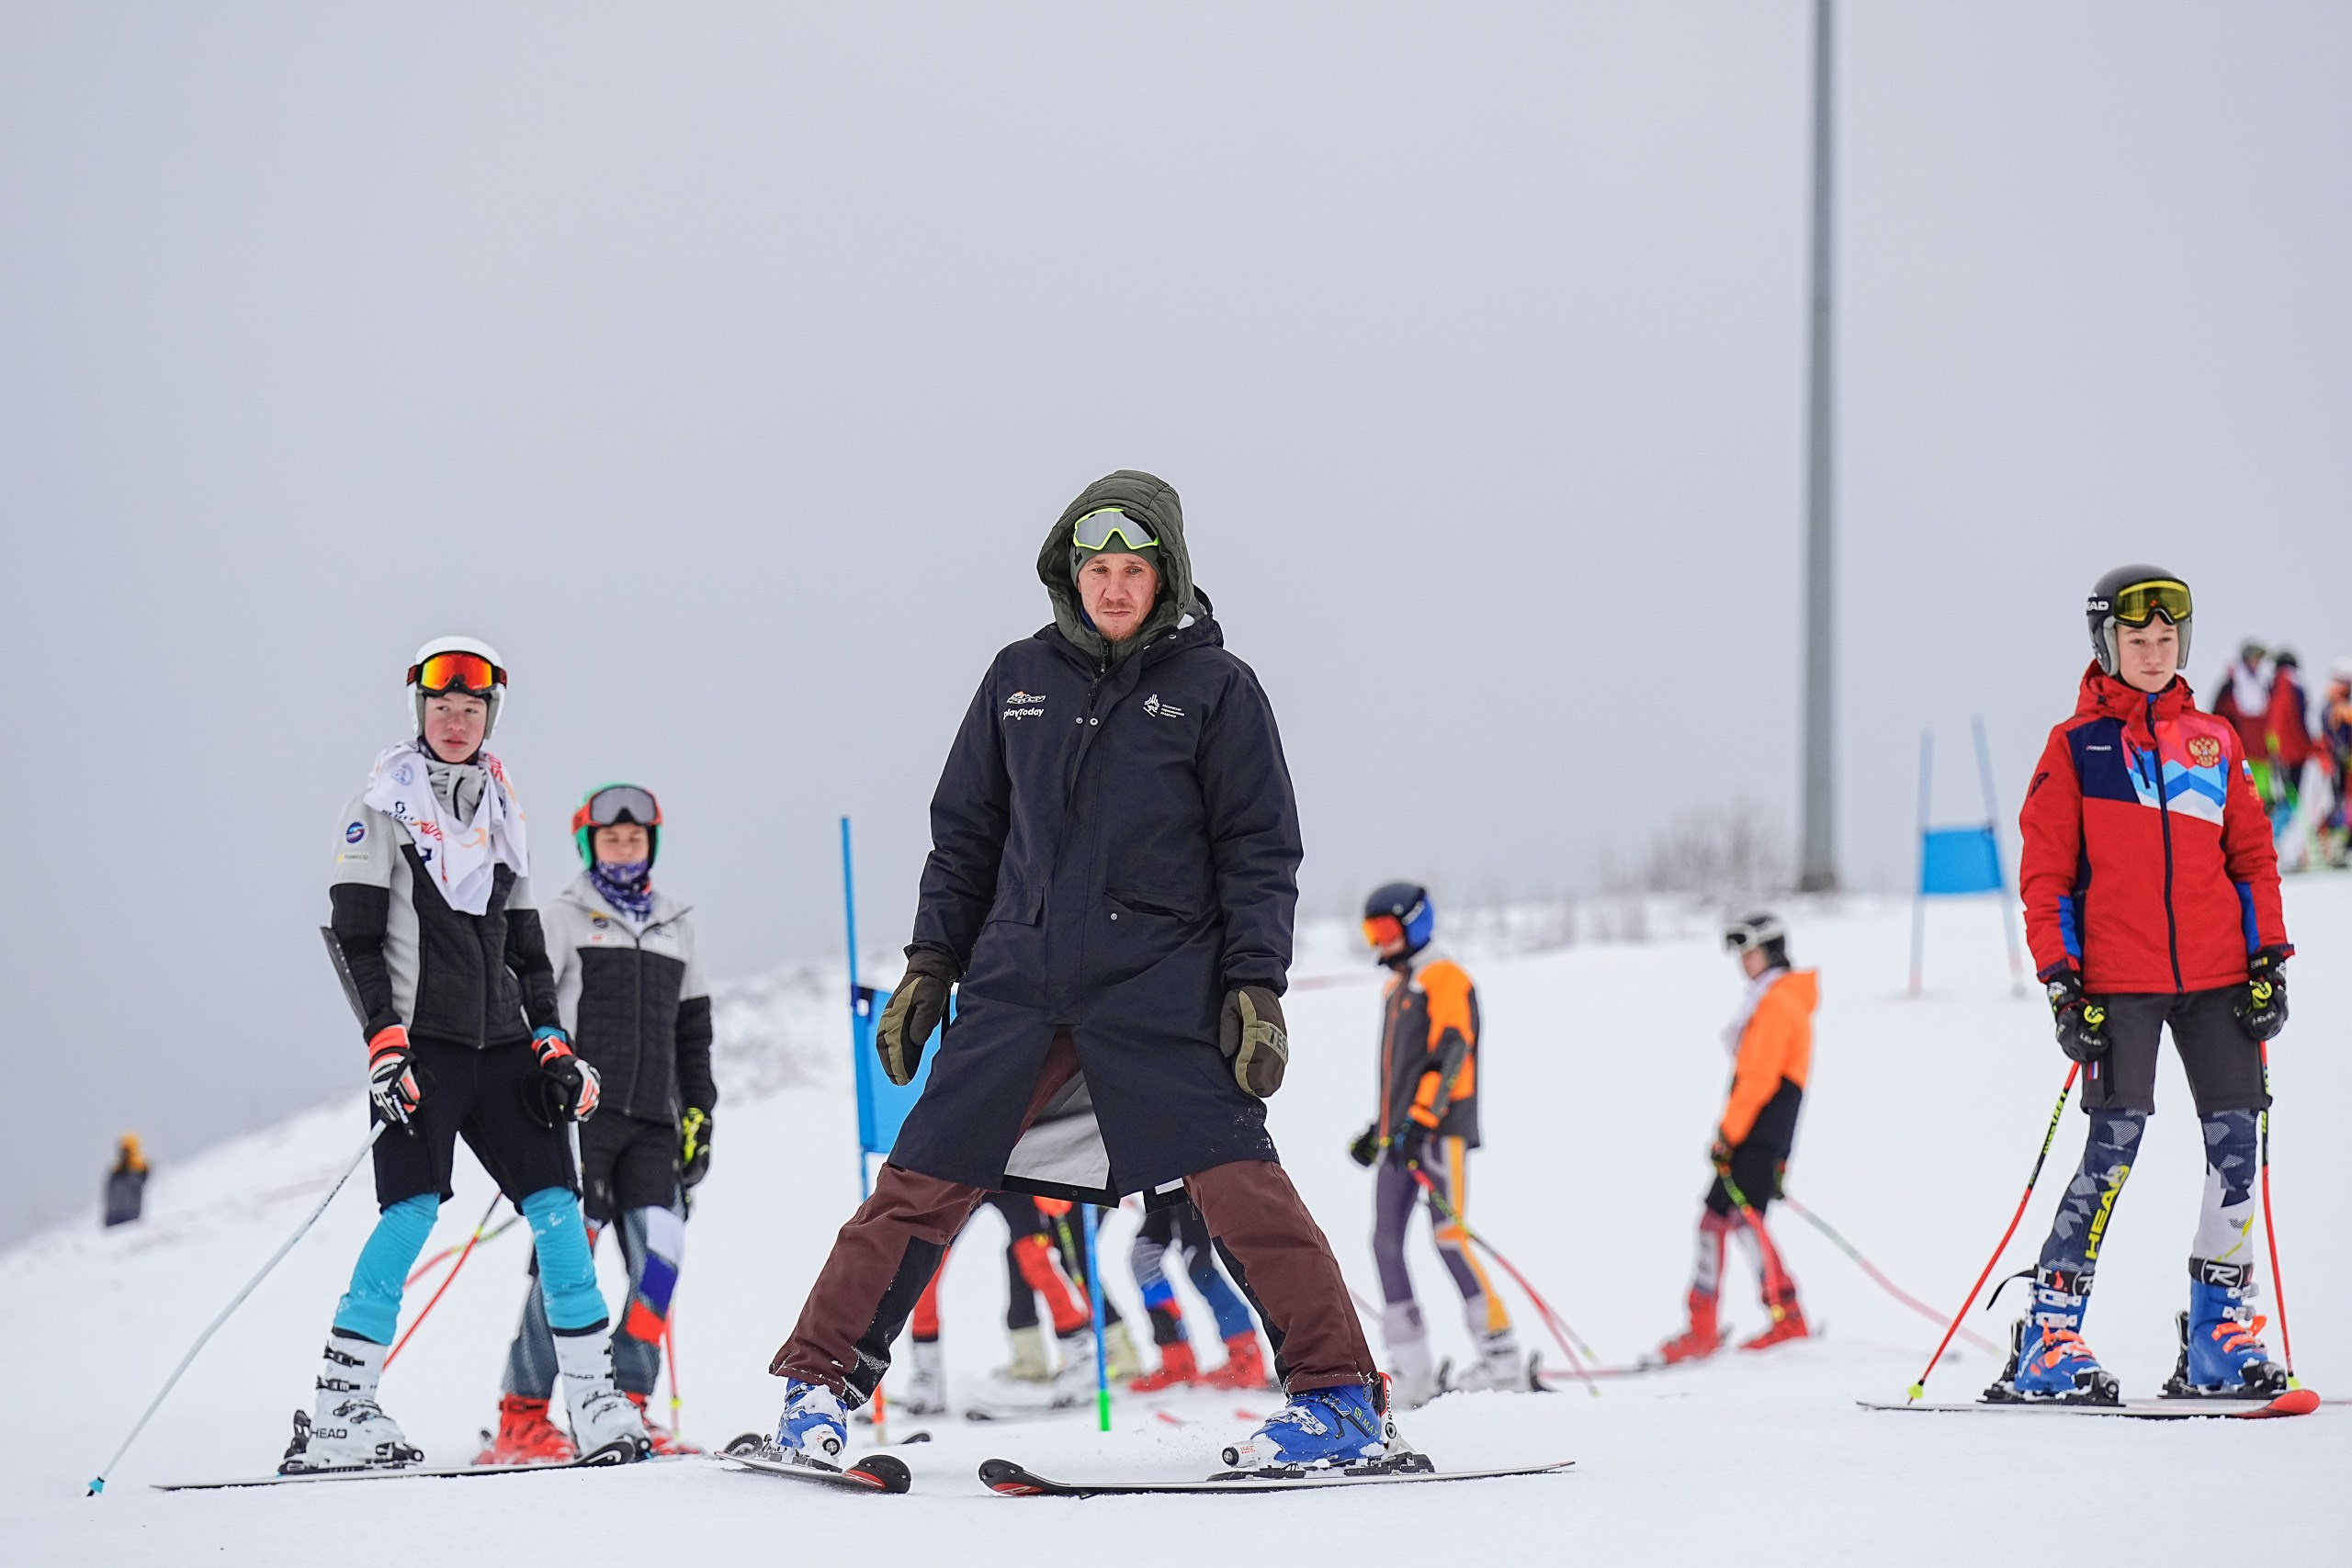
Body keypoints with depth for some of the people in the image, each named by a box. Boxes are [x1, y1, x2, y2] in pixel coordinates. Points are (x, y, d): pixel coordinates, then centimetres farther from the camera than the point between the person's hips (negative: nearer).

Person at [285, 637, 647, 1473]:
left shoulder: (500, 809, 17)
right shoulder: (385, 803, 0)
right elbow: (354, 936, -5)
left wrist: (552, 1044, 12)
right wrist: (383, 1039, -15)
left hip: (499, 1041, 6)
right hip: (419, 1039, -6)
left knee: (555, 1202, -2)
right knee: (412, 1209, -17)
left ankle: (594, 1399, 4)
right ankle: (336, 1415, -16)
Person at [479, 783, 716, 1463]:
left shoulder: (675, 927, 20)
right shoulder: (563, 919, 7)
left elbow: (692, 1032, 24)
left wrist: (698, 1115, 16)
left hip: (653, 1124, 5)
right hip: (582, 1111, -5)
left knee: (660, 1255, -9)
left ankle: (625, 1407, -2)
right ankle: (523, 1415, -13)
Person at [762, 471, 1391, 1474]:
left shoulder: (1214, 688, 1)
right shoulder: (1021, 678, 11)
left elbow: (1260, 853, 0)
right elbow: (966, 833, 17)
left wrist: (1256, 988, -9)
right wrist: (931, 966, 12)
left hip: (1162, 987, -3)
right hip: (1020, 980, 3)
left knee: (1234, 1182, -13)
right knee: (924, 1180, 0)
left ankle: (1340, 1398, -9)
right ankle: (820, 1382, 10)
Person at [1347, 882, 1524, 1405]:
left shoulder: (1445, 978, -4)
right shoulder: (1397, 988, 23)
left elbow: (1449, 1054, -16)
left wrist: (1419, 1121, -24)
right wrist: (1380, 1128, 27)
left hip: (1439, 1132, -9)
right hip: (1399, 1137, 9)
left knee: (1449, 1237, -16)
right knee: (1386, 1242, 0)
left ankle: (1502, 1356, -15)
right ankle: (1412, 1373, -1)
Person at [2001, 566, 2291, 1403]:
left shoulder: (2213, 742, 14)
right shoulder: (2075, 746, 4)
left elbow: (2253, 856, 15)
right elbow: (2045, 872, 2)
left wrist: (2269, 960, 5)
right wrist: (2061, 980, -6)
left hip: (2217, 977, 4)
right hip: (2118, 982, -4)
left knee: (2236, 1140, -1)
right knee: (2115, 1144, -12)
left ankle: (2219, 1338, 8)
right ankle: (2046, 1340, -8)